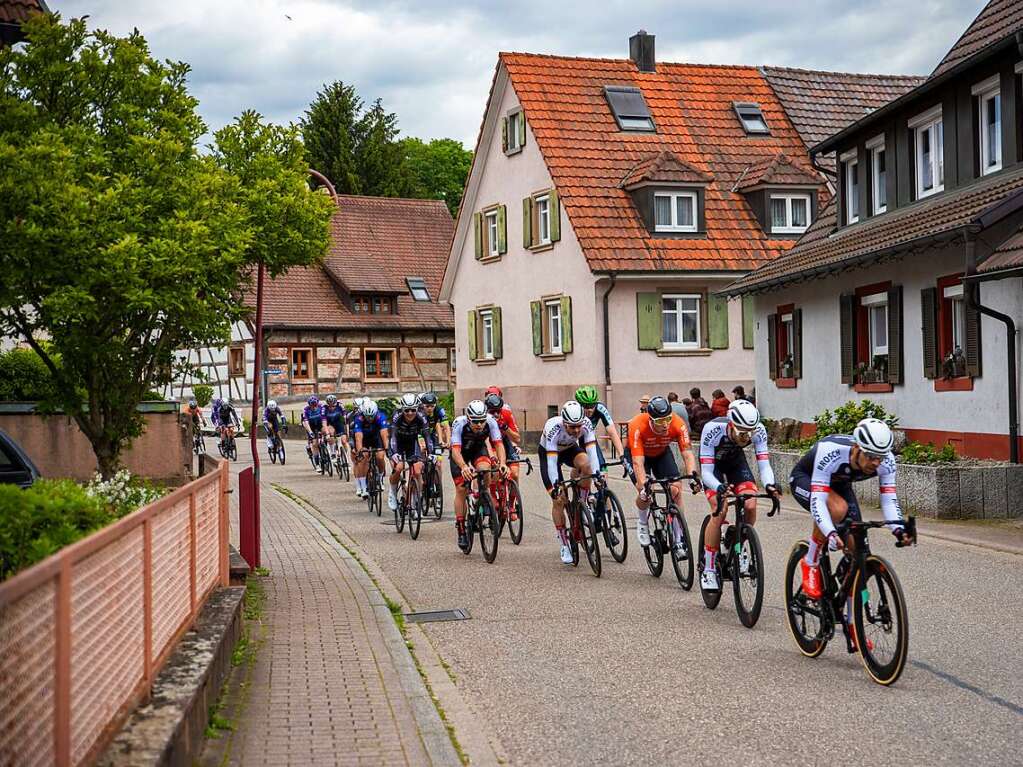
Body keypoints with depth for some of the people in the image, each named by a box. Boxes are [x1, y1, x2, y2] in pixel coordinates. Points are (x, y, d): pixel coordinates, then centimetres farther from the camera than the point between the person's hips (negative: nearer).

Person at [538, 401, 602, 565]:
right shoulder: (553, 428, -39)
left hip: (570, 449, 3)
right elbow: (551, 460, -40)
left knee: (585, 464, -33)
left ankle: (582, 506, -12)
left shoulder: (586, 424, -30)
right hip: (548, 453, -2)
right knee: (558, 499, -10)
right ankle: (565, 546, 2)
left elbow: (592, 452, -32)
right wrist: (555, 486, -45)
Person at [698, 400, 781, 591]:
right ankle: (708, 570, -10)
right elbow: (706, 472, -37)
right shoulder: (713, 430, -38)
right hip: (712, 462, -3)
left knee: (750, 506, -21)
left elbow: (764, 465, -28)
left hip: (736, 460, 3)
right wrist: (719, 487, -57)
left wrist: (769, 484, -49)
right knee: (720, 511, -22)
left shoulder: (758, 431, -30)